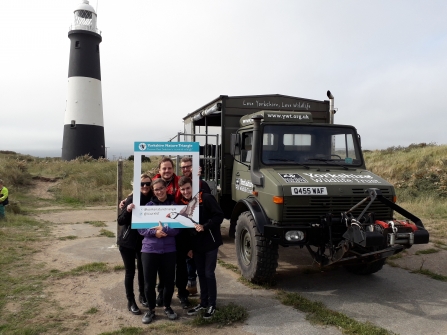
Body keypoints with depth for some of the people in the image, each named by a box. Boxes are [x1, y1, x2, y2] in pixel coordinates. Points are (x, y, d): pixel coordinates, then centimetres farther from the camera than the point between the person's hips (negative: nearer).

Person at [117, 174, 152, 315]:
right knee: (130, 272, 2)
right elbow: (120, 221, -15)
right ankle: (131, 302, 16)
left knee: (143, 269, 15)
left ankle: (143, 295, 34)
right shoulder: (131, 199, -15)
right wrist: (128, 210, -31)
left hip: (144, 241, 3)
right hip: (127, 241, -3)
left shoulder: (152, 200, -4)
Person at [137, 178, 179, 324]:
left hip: (169, 250, 0)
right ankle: (151, 309, 25)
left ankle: (167, 307, 33)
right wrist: (154, 232, -18)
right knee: (149, 282, 3)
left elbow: (178, 228, -6)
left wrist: (164, 229, -21)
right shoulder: (148, 205, 2)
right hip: (149, 250, 0)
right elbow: (140, 227, -2)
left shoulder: (174, 205, 1)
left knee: (169, 280, 10)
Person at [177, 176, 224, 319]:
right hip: (196, 244, 6)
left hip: (210, 242, -6)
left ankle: (212, 305, 12)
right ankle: (203, 302, 26)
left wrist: (204, 227, -25)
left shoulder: (206, 198, -14)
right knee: (201, 273, 13)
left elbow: (219, 216, -16)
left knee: (209, 273, -2)